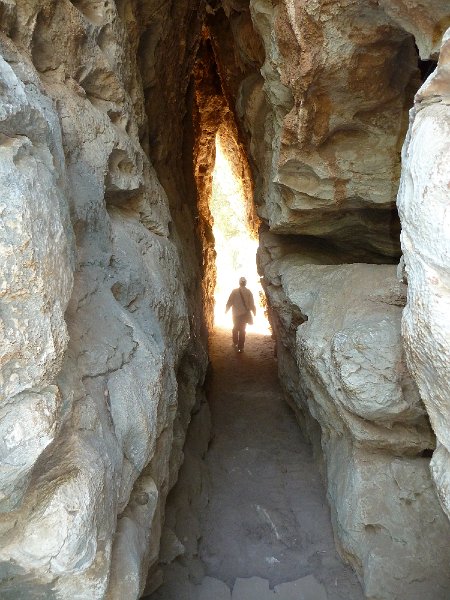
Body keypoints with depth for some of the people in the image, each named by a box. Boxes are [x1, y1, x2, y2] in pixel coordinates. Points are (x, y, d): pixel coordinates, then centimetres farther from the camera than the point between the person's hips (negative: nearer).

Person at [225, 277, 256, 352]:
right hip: (245, 314, 0)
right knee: (242, 330, 10)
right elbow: (252, 304, -8)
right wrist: (254, 313, 4)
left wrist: (226, 310, 6)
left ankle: (235, 343, 30)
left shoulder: (234, 291, -11)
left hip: (236, 314, 0)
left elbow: (229, 302, -9)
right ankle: (240, 347, 9)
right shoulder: (248, 292, -9)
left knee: (235, 328, 21)